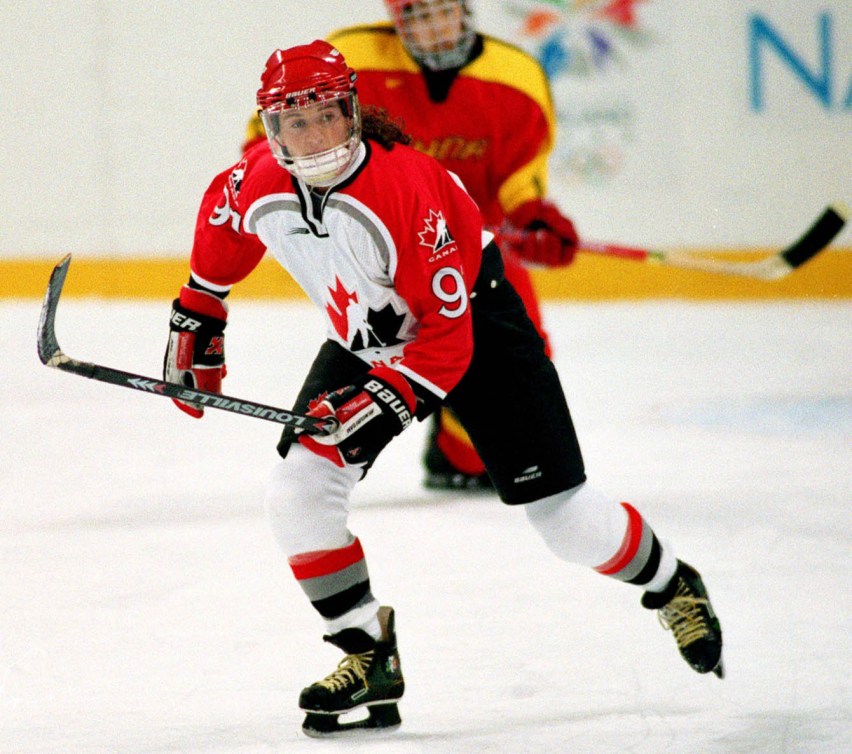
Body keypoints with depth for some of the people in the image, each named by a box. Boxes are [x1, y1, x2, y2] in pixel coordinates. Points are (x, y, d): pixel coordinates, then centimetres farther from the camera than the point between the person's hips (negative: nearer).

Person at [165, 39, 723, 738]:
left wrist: (388, 399, -38)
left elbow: (448, 334, -32)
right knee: (299, 490, -13)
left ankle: (673, 587, 27)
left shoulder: (407, 186, -35)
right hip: (367, 336, 5)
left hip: (474, 323, -5)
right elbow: (219, 219, 10)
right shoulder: (257, 185, -18)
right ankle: (369, 656, 2)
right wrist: (197, 316, 15)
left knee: (563, 513, -3)